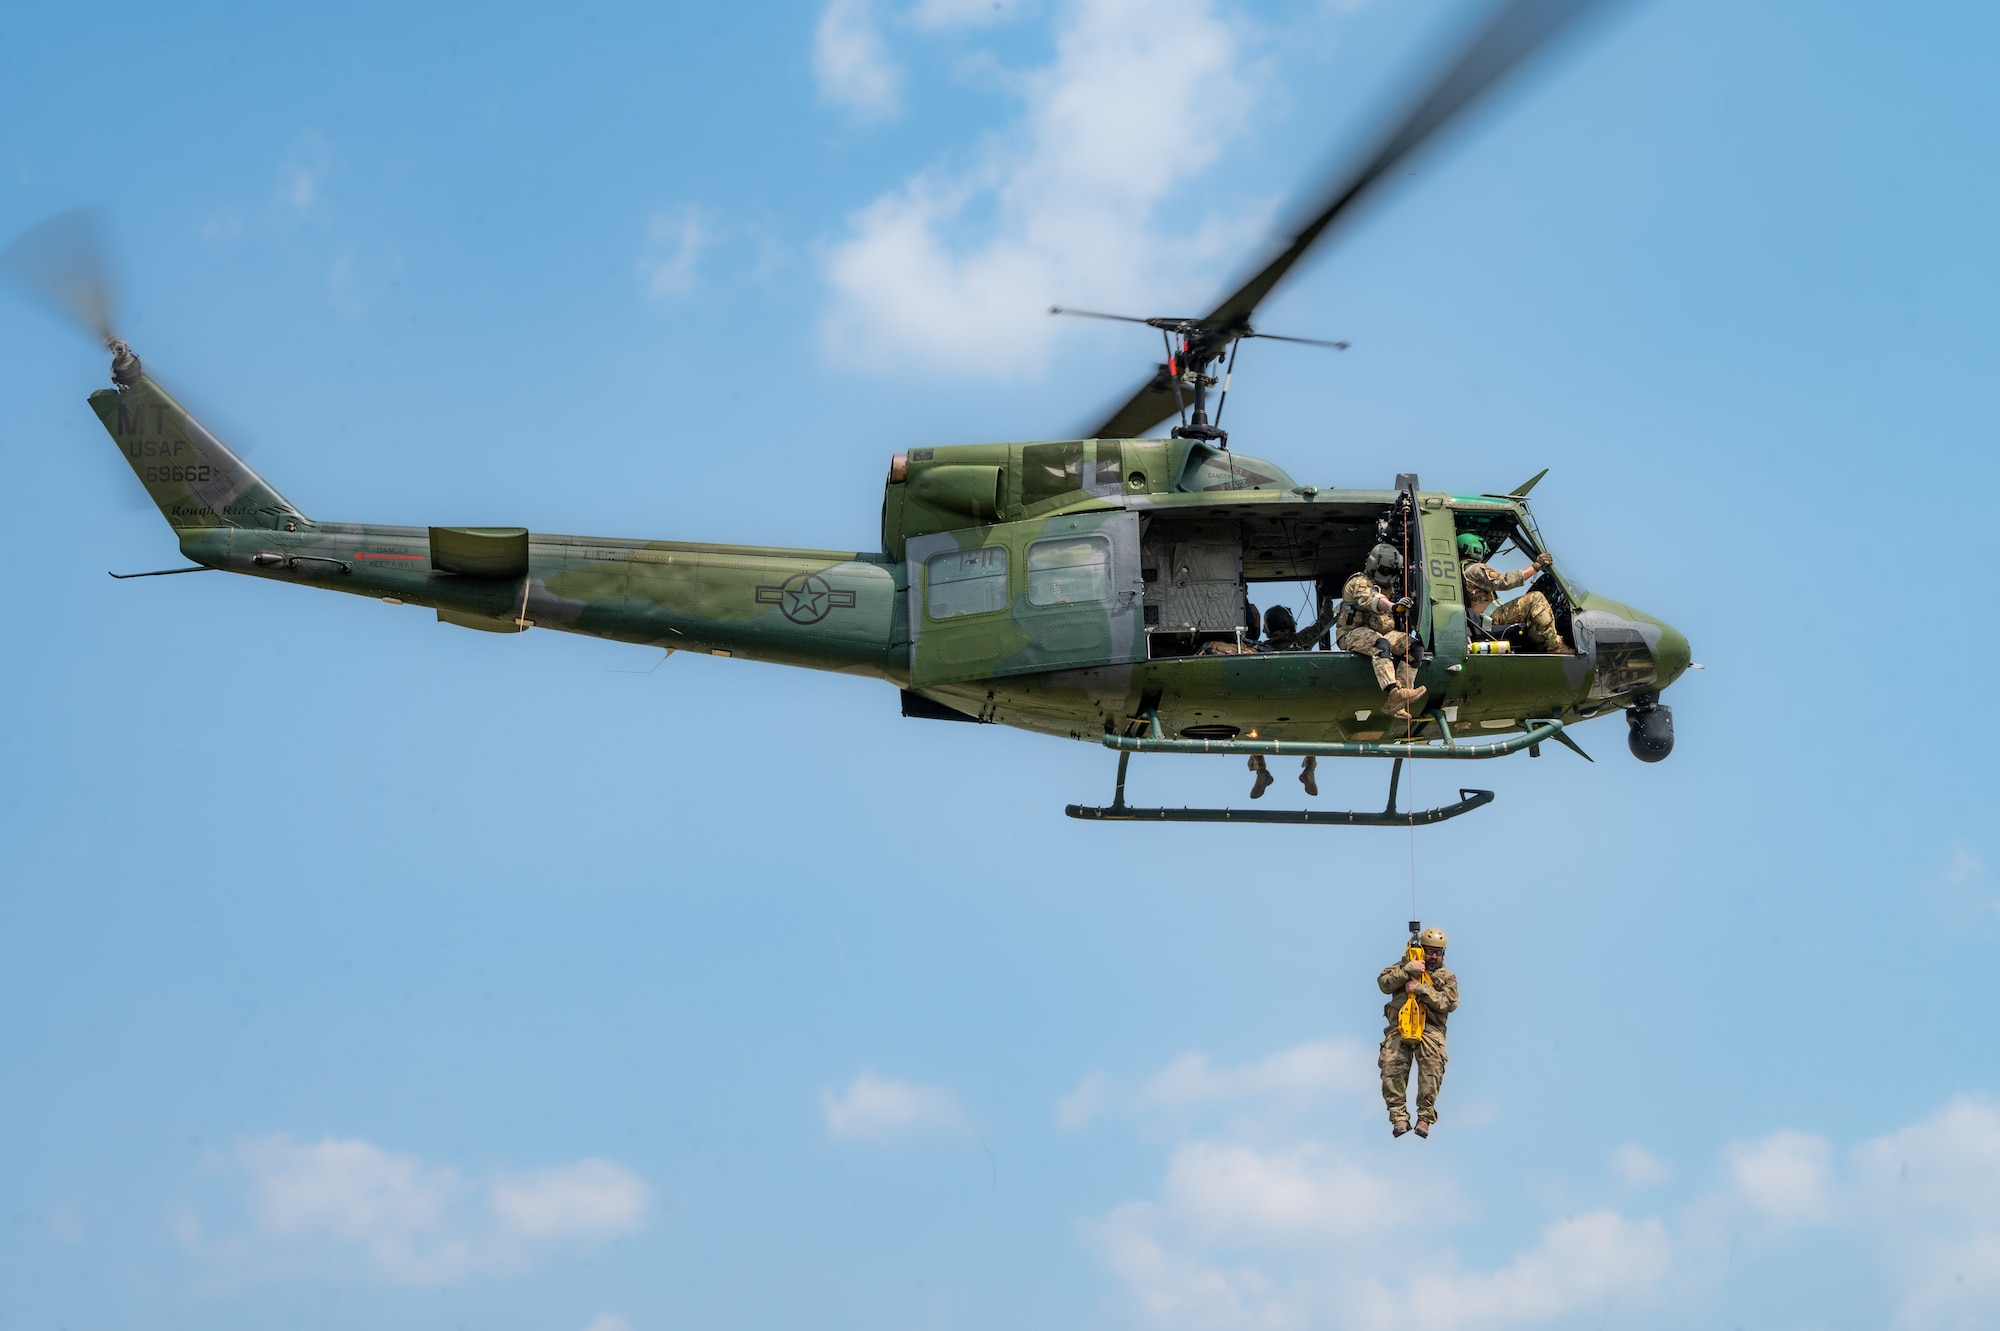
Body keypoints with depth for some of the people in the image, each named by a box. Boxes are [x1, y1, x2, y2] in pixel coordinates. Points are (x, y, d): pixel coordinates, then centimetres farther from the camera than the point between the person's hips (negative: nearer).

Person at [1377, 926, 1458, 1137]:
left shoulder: (1447, 977, 20)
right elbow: (1383, 983, 6)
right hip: (1399, 1026, 1)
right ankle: (1399, 1116, -20)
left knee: (1432, 1068, -25)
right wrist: (1407, 971, -7)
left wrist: (1422, 990, -9)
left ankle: (1425, 1118, -22)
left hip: (1430, 1028, -1)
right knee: (1391, 1066, -22)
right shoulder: (1403, 967, 22)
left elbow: (1450, 1003, 1)